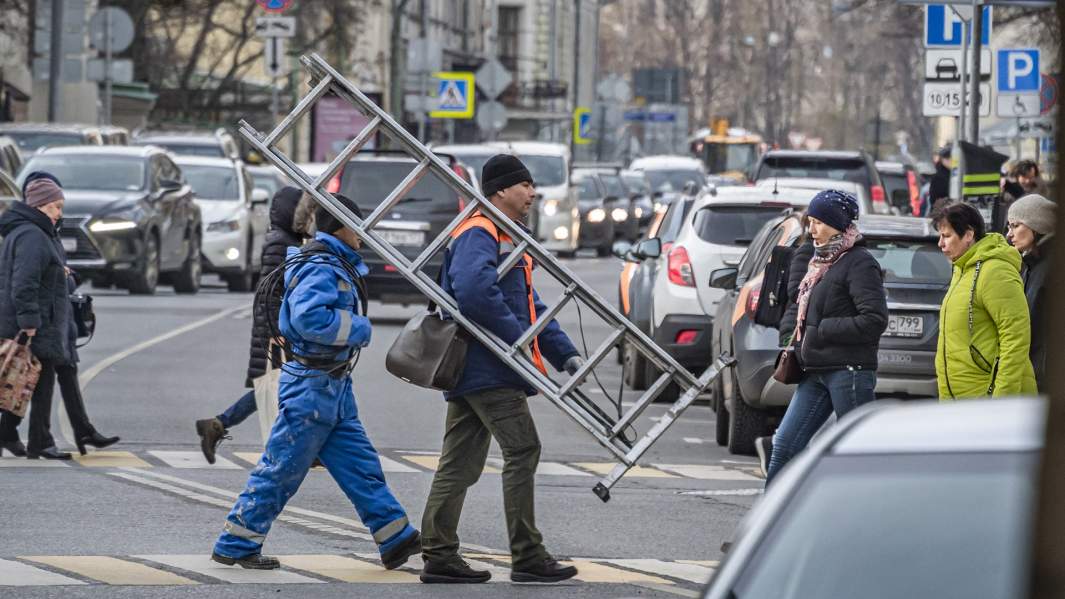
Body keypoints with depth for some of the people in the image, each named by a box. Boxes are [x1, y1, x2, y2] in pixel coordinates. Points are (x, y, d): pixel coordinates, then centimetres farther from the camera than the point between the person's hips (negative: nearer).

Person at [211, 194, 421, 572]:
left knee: (361, 466, 9)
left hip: (335, 385, 10)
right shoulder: (321, 269, -17)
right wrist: (357, 328, -21)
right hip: (311, 386, -10)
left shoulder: (337, 267, 13)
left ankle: (397, 540, 10)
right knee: (281, 469, -3)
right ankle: (234, 546, 5)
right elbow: (308, 316, -32)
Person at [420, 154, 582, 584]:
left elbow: (530, 306, 26)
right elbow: (474, 290, -29)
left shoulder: (507, 239, 23)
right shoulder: (478, 235, -11)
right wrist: (517, 339, -21)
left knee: (460, 464, 9)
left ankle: (439, 556, 9)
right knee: (522, 451, -9)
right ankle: (527, 557, -8)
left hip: (471, 371, 10)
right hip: (487, 370, -10)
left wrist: (564, 353, 15)